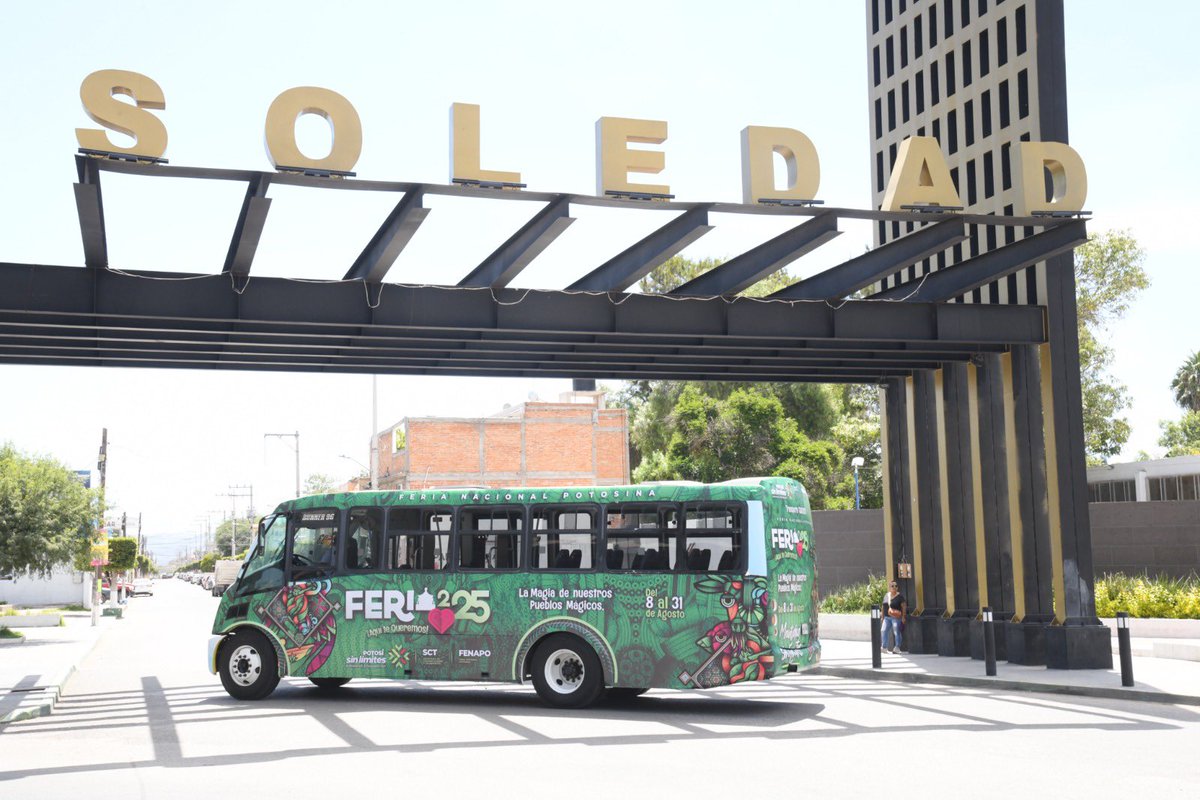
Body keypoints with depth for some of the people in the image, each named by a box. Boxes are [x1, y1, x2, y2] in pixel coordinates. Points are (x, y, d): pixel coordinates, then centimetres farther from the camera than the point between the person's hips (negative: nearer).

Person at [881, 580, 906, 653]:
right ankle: (884, 647, 3)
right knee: (884, 631, -2)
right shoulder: (887, 596, 13)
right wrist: (882, 616, 17)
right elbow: (883, 607, 19)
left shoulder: (899, 596, -4)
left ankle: (897, 647, 4)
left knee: (896, 632, -5)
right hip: (887, 617, 6)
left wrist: (903, 617, -12)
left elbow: (904, 607, -6)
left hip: (896, 617, -6)